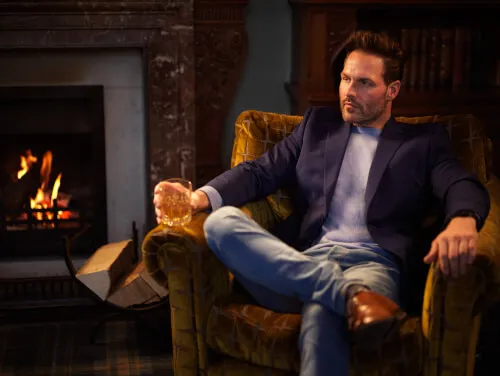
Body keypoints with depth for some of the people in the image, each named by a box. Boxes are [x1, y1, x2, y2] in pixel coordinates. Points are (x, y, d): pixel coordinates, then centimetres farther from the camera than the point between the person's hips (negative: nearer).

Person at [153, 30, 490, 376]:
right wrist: (203, 196, -6)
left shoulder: (425, 140, 17)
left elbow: (465, 187, 0)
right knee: (221, 221, -28)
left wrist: (462, 220, -28)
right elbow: (263, 171, 16)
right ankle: (351, 295, -38)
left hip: (371, 263, -5)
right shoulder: (319, 123, 24)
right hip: (302, 262, 6)